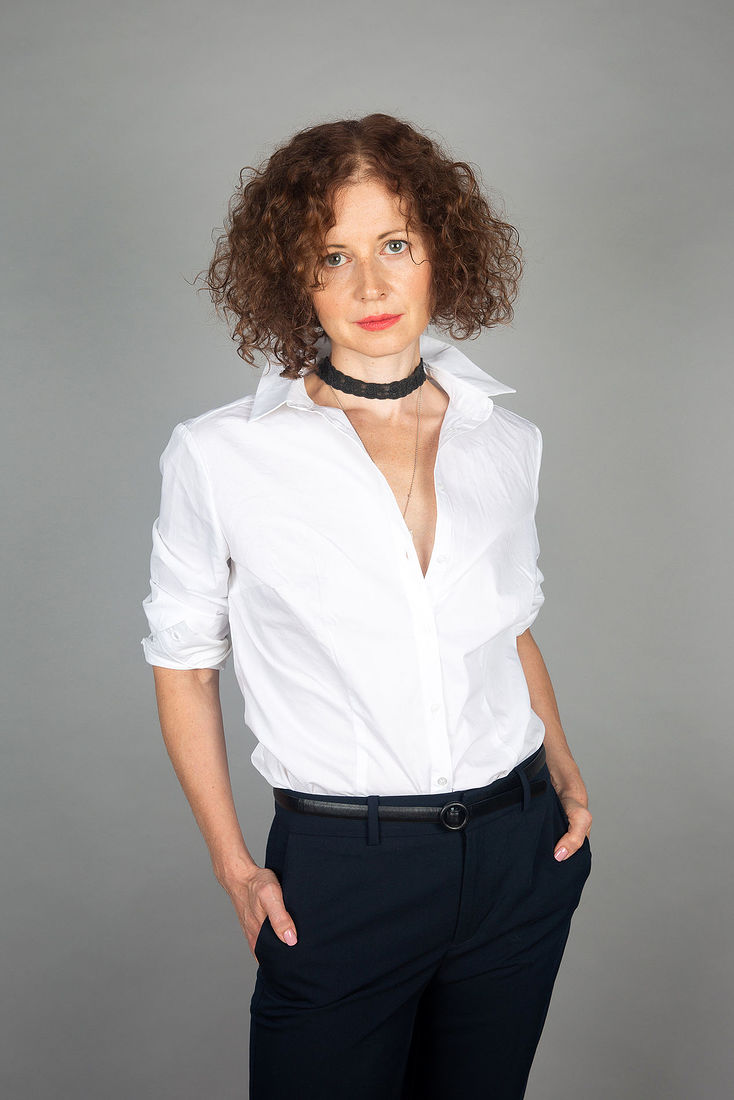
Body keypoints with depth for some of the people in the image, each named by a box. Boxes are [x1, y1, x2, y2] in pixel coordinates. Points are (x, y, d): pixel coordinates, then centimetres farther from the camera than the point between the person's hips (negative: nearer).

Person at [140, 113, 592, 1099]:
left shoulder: (506, 443, 2)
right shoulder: (218, 456, -10)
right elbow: (183, 658, 0)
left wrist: (565, 772, 5)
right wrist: (232, 864, -3)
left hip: (520, 858, 4)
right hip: (338, 874, -3)